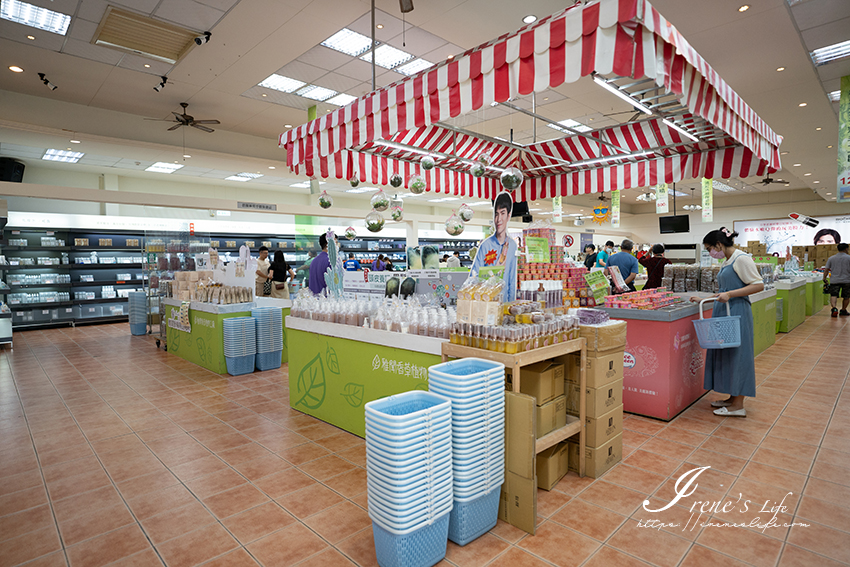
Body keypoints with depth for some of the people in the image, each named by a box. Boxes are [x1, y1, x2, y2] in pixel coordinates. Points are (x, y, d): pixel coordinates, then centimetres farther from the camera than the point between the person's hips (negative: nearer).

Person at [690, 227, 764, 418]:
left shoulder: (742, 259, -12)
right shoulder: (727, 262, 16)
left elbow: (758, 285, -17)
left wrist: (730, 294, -22)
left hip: (737, 312, -9)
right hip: (724, 312, 9)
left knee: (736, 354, -3)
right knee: (725, 354, 12)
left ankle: (738, 406, 5)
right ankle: (732, 397, 23)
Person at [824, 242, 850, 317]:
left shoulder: (831, 258, 6)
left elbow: (826, 270, 3)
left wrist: (824, 279, 8)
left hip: (834, 280, 1)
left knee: (833, 295, -4)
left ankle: (834, 308, -27)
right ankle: (843, 311, 22)